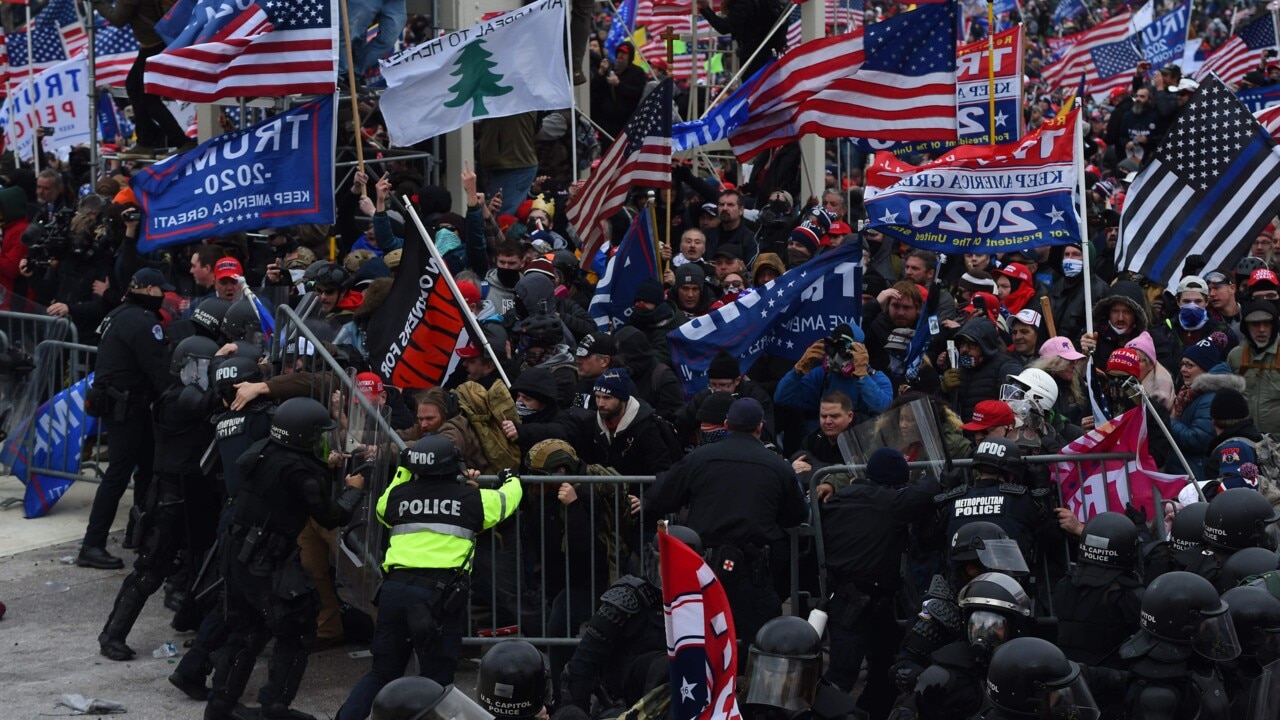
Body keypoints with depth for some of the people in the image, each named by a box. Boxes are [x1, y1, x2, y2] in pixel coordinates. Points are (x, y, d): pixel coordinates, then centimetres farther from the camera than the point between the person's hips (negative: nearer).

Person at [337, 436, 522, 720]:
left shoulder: (398, 495, 11)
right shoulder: (472, 499, 5)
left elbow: (383, 508, 35)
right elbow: (506, 500, 24)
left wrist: (402, 472, 40)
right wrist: (511, 480, 46)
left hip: (395, 588, 4)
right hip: (441, 594, -4)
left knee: (382, 671, 16)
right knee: (437, 678, 5)